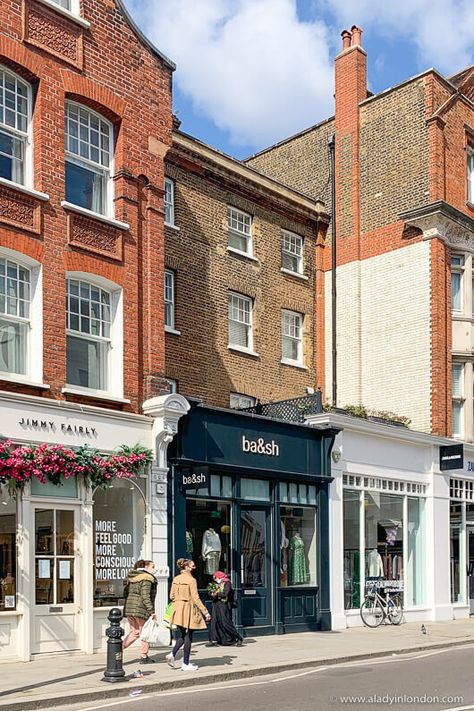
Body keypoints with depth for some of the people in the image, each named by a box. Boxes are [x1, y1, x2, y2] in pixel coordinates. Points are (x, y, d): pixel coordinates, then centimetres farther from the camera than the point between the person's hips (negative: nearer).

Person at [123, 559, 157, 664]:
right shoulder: (147, 579, -10)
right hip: (141, 609, -8)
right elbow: (145, 596, -18)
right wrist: (152, 611, -17)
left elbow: (126, 592, 16)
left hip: (129, 608, 8)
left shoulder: (131, 578, 15)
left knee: (134, 631, 17)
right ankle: (144, 657, 11)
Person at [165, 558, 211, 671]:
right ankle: (186, 664, 7)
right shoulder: (191, 580, -14)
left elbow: (172, 596, 10)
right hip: (189, 609, -6)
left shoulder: (175, 579, 5)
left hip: (178, 610, 6)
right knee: (188, 637, 3)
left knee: (182, 635, 18)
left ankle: (172, 654, 0)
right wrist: (205, 612, -10)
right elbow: (196, 598, -15)